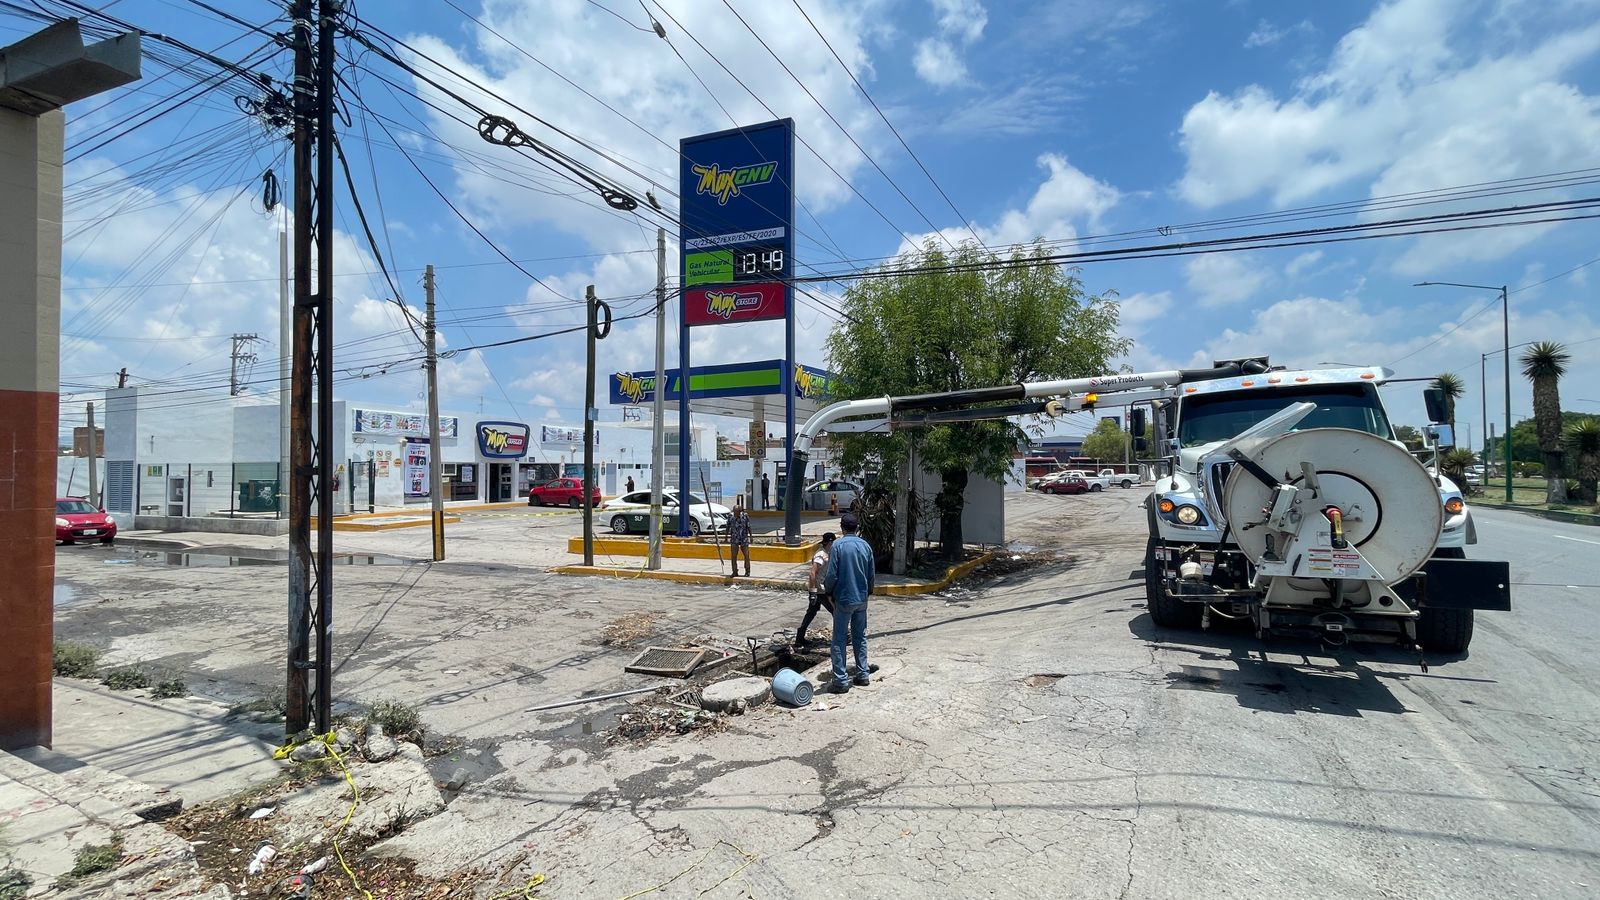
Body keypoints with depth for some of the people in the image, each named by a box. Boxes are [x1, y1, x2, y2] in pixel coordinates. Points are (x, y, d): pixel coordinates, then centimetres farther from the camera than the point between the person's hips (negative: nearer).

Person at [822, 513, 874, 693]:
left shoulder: (838, 545, -12)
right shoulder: (866, 546, 2)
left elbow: (832, 575, -15)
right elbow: (872, 574, 6)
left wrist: (827, 589, 4)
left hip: (843, 599, -5)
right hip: (862, 599, 5)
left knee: (839, 640, 2)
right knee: (860, 637, 16)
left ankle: (841, 680, 1)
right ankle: (863, 675, 22)